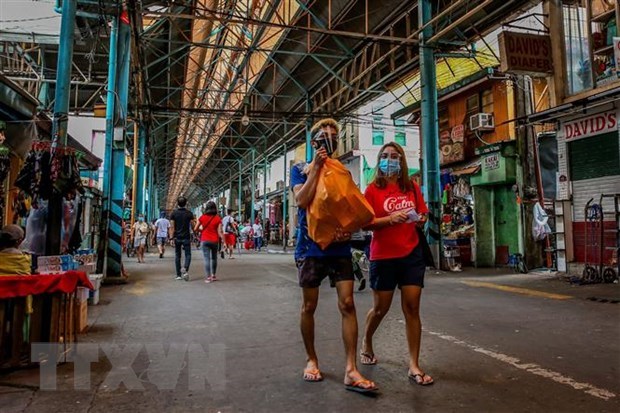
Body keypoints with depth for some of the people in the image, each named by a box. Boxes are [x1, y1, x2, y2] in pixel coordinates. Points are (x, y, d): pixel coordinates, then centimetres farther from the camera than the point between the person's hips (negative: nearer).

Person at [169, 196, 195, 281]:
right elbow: (192, 226, -1)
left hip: (177, 237, 1)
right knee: (188, 255, 4)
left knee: (177, 256, 10)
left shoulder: (174, 213, -1)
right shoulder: (189, 213, -2)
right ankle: (185, 269, -23)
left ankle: (178, 275, 12)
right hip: (186, 237, -1)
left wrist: (171, 237, -6)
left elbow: (172, 227, -6)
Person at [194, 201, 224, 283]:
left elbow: (195, 229, 1)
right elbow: (220, 231, -10)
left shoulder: (202, 217, -3)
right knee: (214, 258, 18)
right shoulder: (218, 218, -4)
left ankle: (208, 277, -7)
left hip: (204, 240, -1)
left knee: (207, 258, -1)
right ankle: (213, 275, 23)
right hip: (214, 241, 1)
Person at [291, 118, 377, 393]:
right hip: (310, 248, -2)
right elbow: (302, 200, -15)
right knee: (309, 306, 8)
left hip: (339, 247, 2)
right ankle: (311, 359, 27)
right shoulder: (301, 170, 3)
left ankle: (351, 371, -1)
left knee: (347, 304, -6)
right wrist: (317, 168, -13)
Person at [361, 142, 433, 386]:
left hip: (412, 254, 3)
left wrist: (421, 219, -5)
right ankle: (366, 343, 39)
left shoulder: (412, 187, 7)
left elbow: (422, 214, 18)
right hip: (383, 256, -2)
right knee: (381, 308, 10)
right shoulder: (373, 189, -4)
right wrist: (390, 219, -22)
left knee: (412, 308, 1)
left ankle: (414, 366, 10)